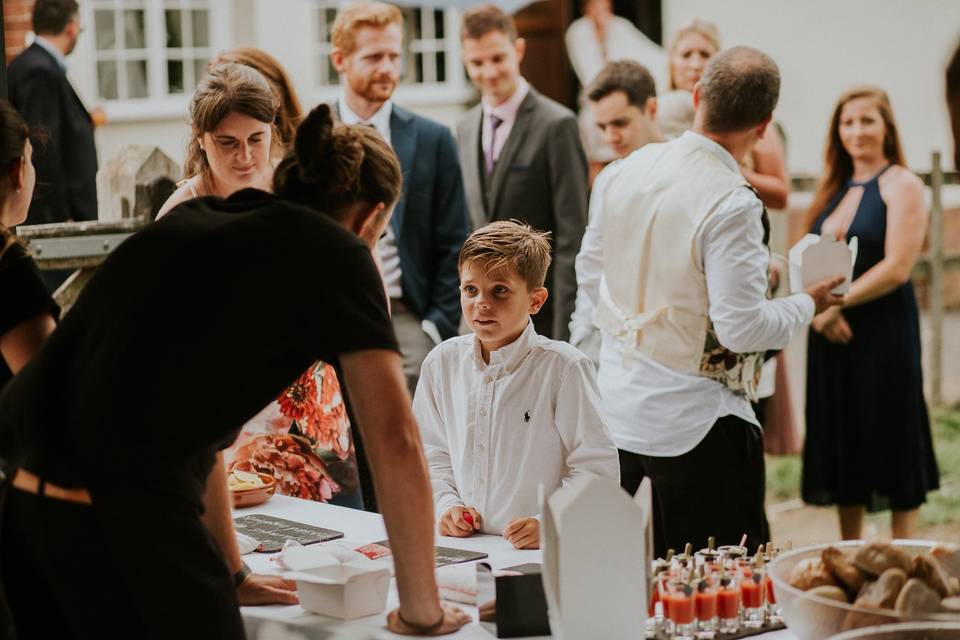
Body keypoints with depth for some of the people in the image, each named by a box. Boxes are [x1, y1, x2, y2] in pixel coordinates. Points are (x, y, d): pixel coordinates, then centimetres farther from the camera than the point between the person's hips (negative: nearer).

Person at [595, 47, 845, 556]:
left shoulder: (632, 168, 2)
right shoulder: (732, 204, -20)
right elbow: (741, 327, -20)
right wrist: (808, 304, -3)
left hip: (618, 412, 7)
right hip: (694, 423, -7)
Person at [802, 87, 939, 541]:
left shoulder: (902, 185, -7)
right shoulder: (834, 189, 14)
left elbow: (897, 267, -15)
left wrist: (837, 303, -14)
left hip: (883, 332, -7)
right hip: (831, 334, 7)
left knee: (890, 440, 0)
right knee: (843, 442, 11)